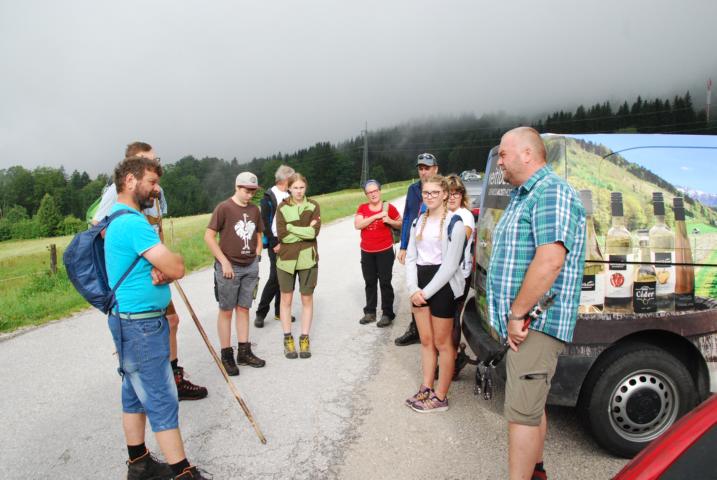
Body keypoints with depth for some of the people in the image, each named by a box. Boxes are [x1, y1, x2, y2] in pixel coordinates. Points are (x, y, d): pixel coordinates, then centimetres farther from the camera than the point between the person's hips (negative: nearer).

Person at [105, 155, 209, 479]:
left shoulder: (119, 218, 14)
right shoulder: (132, 222, -20)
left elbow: (168, 265, 12)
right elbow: (177, 267, -23)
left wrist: (161, 270, -10)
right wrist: (166, 269, -1)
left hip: (132, 322, 10)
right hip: (141, 324, -10)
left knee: (136, 394, 17)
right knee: (162, 401, -3)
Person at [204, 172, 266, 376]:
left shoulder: (254, 209, 7)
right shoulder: (223, 208, -9)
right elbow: (209, 236, -10)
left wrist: (256, 257, 6)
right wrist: (224, 261, -13)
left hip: (250, 267, 5)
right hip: (229, 267, -5)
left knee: (243, 309, 12)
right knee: (226, 311, 5)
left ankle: (244, 352, 21)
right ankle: (226, 355, 14)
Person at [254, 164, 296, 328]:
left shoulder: (289, 196, 11)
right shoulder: (269, 197, -5)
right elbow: (265, 223, -9)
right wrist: (275, 243, -12)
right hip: (275, 242, -5)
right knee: (275, 278, -7)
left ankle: (280, 311, 20)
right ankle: (260, 313, 6)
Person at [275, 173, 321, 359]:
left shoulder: (313, 206, 0)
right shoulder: (282, 207, 0)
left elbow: (315, 232, -13)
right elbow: (282, 235, -12)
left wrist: (291, 227, -13)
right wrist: (305, 231, -13)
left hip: (308, 259, 0)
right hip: (286, 259, 0)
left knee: (307, 299, 7)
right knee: (286, 299, 7)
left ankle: (304, 339, 19)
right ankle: (288, 339, 20)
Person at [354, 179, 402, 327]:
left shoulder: (389, 208, -6)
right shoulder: (362, 208, 2)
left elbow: (401, 224, 4)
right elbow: (358, 225, -13)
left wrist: (390, 221, -17)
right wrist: (376, 216, -19)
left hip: (385, 251, -3)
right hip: (367, 252, 4)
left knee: (385, 282, -1)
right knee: (370, 282, 12)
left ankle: (387, 314, 7)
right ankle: (370, 312, 22)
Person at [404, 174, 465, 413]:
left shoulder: (454, 223, -9)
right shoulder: (418, 222, 11)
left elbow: (450, 264, -14)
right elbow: (410, 257, 8)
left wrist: (427, 292, -15)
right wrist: (413, 288, -5)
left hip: (442, 285, -6)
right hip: (420, 284, 6)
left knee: (442, 343, 4)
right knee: (426, 341, 14)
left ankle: (440, 397, 14)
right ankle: (426, 389, 26)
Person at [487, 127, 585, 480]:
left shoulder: (552, 193, -15)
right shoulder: (522, 196, 17)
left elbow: (549, 261, -27)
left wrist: (517, 314, -21)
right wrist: (512, 316, 15)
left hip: (536, 323, -10)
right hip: (521, 324, 10)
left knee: (521, 411, -7)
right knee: (531, 405, 21)